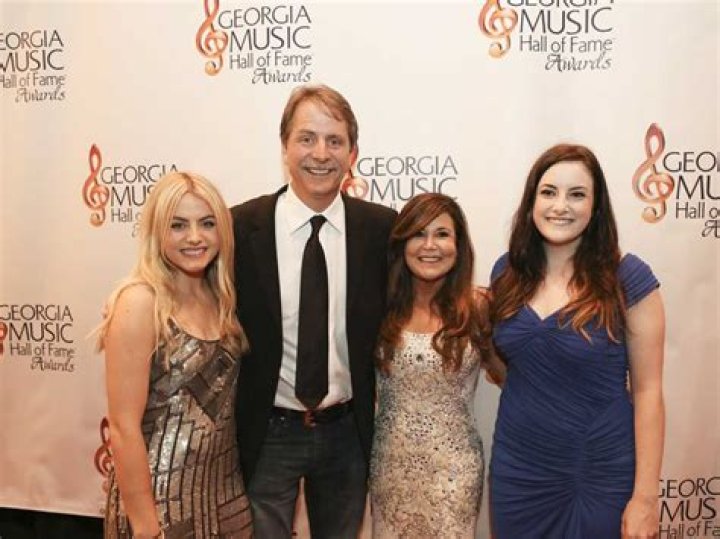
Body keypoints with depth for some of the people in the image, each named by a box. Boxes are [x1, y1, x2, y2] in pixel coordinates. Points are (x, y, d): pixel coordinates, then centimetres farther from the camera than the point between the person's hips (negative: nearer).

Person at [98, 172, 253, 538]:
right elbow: (123, 427, -17)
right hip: (162, 495, -6)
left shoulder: (218, 298, 2)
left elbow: (222, 399, 8)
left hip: (224, 489, 6)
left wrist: (231, 490, 5)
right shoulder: (140, 302, -17)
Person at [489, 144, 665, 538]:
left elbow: (647, 389, -10)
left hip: (601, 476, -3)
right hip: (516, 470, 4)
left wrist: (645, 496, -11)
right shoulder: (508, 271, -1)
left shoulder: (627, 277, -13)